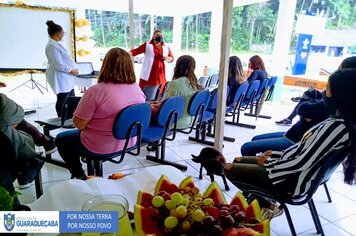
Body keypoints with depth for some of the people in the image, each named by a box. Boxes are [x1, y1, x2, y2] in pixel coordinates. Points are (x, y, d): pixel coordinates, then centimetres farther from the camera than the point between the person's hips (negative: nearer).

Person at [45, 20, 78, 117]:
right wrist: (71, 70, -14)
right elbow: (59, 64, -23)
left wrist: (73, 68, 10)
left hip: (65, 77, 11)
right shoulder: (52, 46, -19)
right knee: (62, 100, -3)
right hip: (60, 78, -11)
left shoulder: (55, 44, 14)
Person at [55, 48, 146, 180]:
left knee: (61, 139, 21)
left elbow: (79, 124, -20)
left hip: (101, 147, -6)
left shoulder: (96, 91, -26)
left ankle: (80, 176, 25)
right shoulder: (138, 89, -8)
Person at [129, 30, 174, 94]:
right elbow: (136, 51, -5)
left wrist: (168, 58, -4)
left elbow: (171, 58, 20)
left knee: (159, 92, 4)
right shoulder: (147, 45, 3)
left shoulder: (166, 48, 13)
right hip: (148, 73, -3)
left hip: (160, 73, 3)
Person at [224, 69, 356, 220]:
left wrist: (270, 161, -10)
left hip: (292, 180, -9)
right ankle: (265, 205, 18)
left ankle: (267, 206, 14)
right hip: (293, 171, 10)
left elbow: (301, 164, -26)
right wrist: (276, 154, 5)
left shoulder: (337, 127, -28)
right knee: (239, 160, 15)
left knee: (229, 169, -3)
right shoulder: (339, 122, 2)